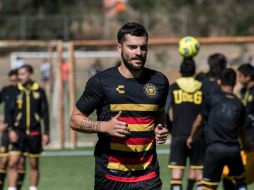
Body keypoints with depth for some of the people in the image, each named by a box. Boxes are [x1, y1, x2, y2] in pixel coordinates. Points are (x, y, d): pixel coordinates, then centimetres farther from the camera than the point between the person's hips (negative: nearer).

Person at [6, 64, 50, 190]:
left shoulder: (39, 91, 1)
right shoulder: (16, 91, 2)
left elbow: (45, 113, 4)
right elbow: (10, 112, 2)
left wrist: (46, 133, 0)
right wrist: (11, 130, -9)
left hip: (34, 133, 0)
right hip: (18, 132, 0)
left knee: (34, 164, 8)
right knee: (13, 162, -9)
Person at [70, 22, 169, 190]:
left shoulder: (159, 81, 7)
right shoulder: (101, 81, -4)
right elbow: (75, 120, 0)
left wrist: (161, 130, 4)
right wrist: (104, 126, -17)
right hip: (109, 176, -2)